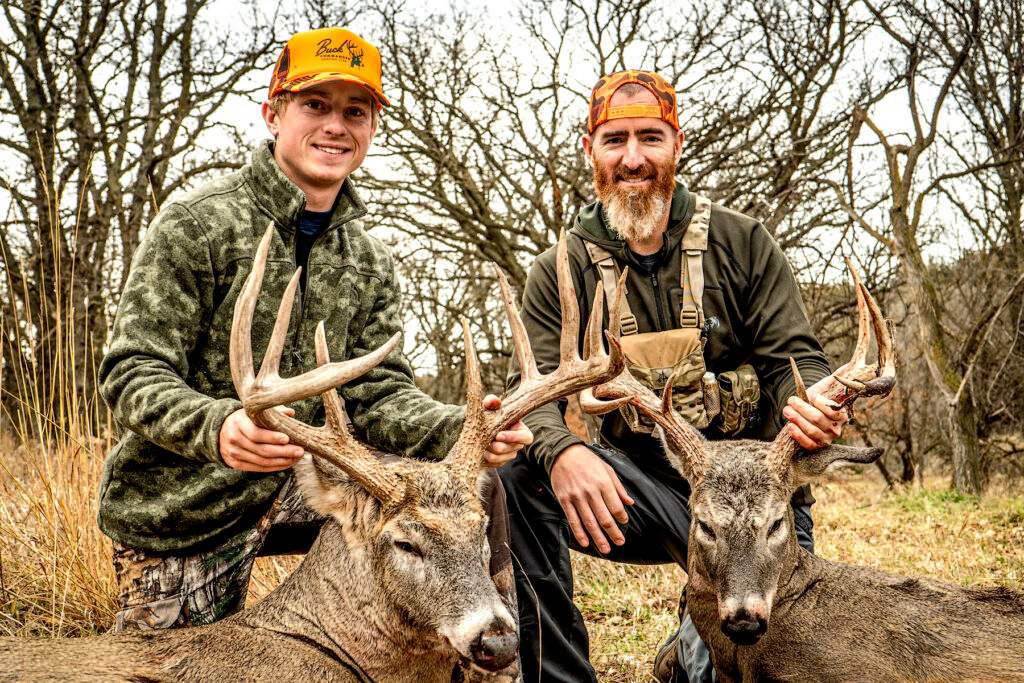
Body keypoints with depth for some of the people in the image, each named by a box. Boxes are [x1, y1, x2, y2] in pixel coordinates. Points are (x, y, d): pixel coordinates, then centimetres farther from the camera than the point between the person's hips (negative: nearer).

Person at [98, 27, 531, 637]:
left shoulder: (370, 264, 5)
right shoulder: (197, 224, -13)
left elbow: (376, 392, -2)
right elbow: (134, 377, -17)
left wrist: (460, 429, -24)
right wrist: (216, 426, -39)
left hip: (294, 488, 4)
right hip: (180, 513, -4)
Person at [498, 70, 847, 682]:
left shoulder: (743, 243, 3)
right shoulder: (561, 272, 3)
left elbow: (795, 358, -1)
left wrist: (809, 406, -27)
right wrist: (560, 451, -32)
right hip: (640, 481, 1)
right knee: (517, 476, -27)